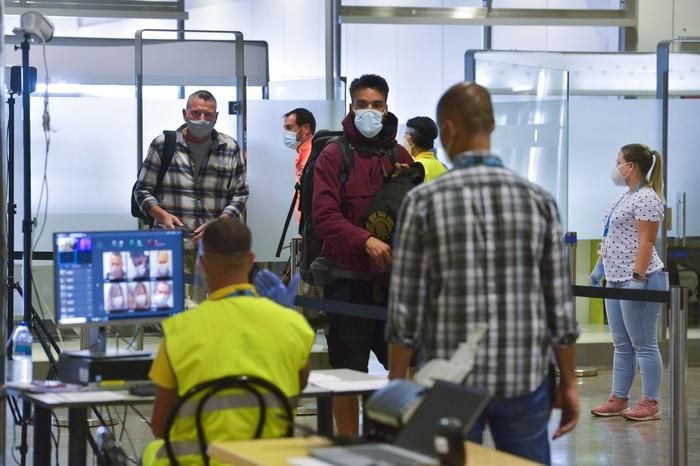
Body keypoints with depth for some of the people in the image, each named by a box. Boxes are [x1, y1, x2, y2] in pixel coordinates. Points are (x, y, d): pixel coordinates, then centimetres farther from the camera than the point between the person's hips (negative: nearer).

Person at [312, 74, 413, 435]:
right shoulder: (333, 156, -2)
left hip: (393, 275, 4)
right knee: (348, 373, 1)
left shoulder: (400, 157, 12)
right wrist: (365, 241, -26)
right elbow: (324, 216, -12)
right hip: (348, 277, -4)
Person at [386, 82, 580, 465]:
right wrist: (568, 382, 10)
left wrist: (397, 384, 3)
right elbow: (559, 304, 0)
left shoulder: (424, 201, -7)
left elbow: (406, 307, -7)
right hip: (524, 378, 2)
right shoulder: (538, 199, -1)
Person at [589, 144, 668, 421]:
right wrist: (600, 267, 20)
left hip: (637, 281, -10)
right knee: (622, 345, 12)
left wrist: (637, 278, -23)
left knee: (643, 345, -3)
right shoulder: (626, 196, 17)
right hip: (617, 280, 10)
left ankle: (650, 404, 2)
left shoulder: (646, 198, -13)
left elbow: (646, 242, -19)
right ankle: (619, 399, 17)